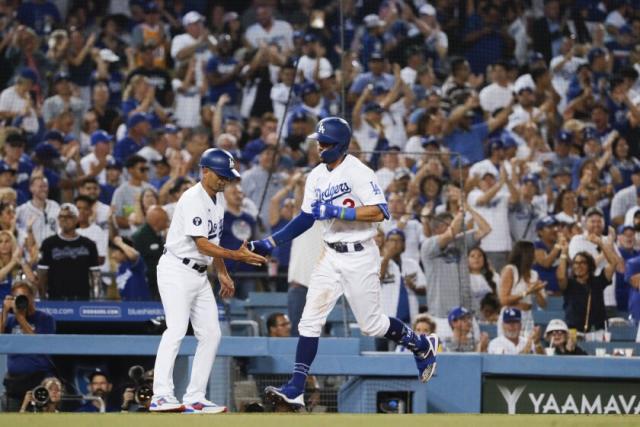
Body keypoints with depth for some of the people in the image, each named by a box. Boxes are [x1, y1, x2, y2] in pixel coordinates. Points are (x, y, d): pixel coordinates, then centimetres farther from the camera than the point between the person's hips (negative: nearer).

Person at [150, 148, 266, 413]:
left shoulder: (218, 198, 11)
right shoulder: (193, 199, -18)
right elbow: (202, 244, -23)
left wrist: (222, 273, 19)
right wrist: (237, 256, -26)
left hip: (199, 274, 10)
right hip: (177, 270, -10)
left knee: (211, 334, 4)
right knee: (176, 329, -20)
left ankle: (194, 399, 6)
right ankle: (161, 397, -26)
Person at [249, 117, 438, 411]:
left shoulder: (358, 172, -15)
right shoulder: (316, 177, 7)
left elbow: (379, 212, -23)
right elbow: (306, 218, 15)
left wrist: (336, 212, -27)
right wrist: (270, 243, 8)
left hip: (360, 256, -7)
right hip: (331, 255, 7)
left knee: (371, 324, 3)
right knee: (310, 319, -4)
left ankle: (422, 345, 30)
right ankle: (296, 389, -6)